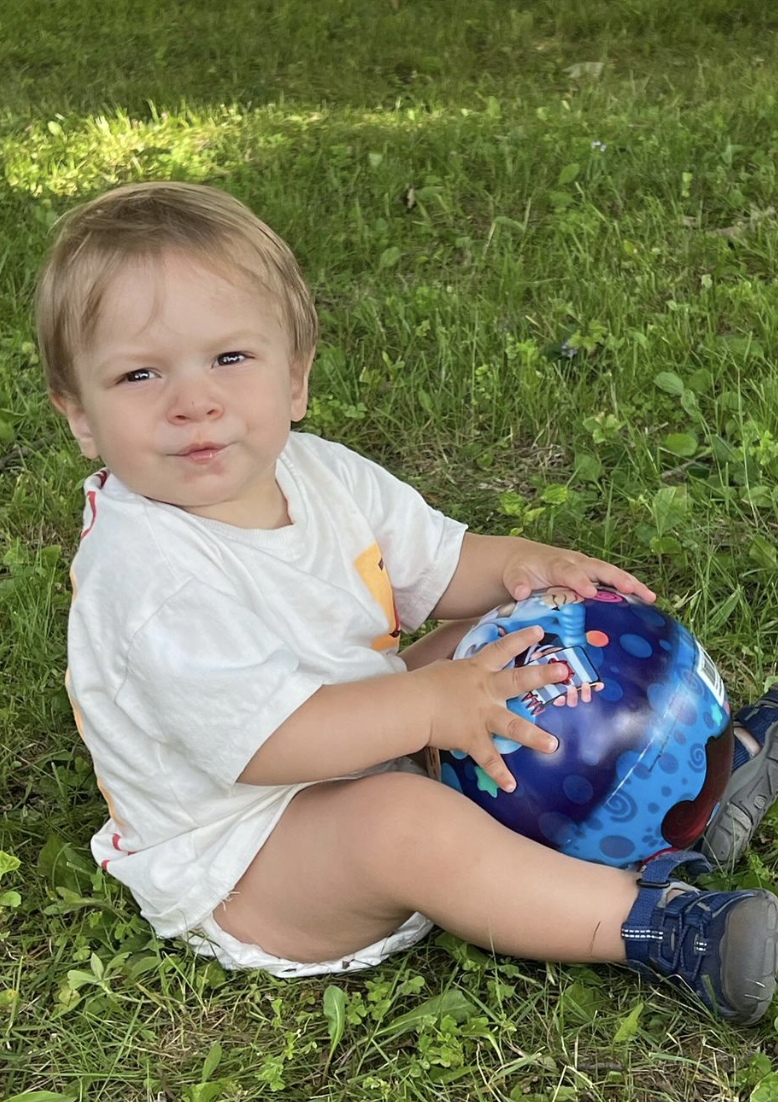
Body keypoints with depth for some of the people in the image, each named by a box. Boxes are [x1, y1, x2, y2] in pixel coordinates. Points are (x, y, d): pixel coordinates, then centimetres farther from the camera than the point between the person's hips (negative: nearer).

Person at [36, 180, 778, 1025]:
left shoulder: (314, 472, -2)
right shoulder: (147, 571, -29)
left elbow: (434, 562, 8)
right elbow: (266, 741, -33)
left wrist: (516, 565, -12)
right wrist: (430, 704, -34)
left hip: (369, 756, 9)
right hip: (231, 872, -9)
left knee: (501, 638, 7)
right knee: (405, 823, -36)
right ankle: (657, 926, -26)